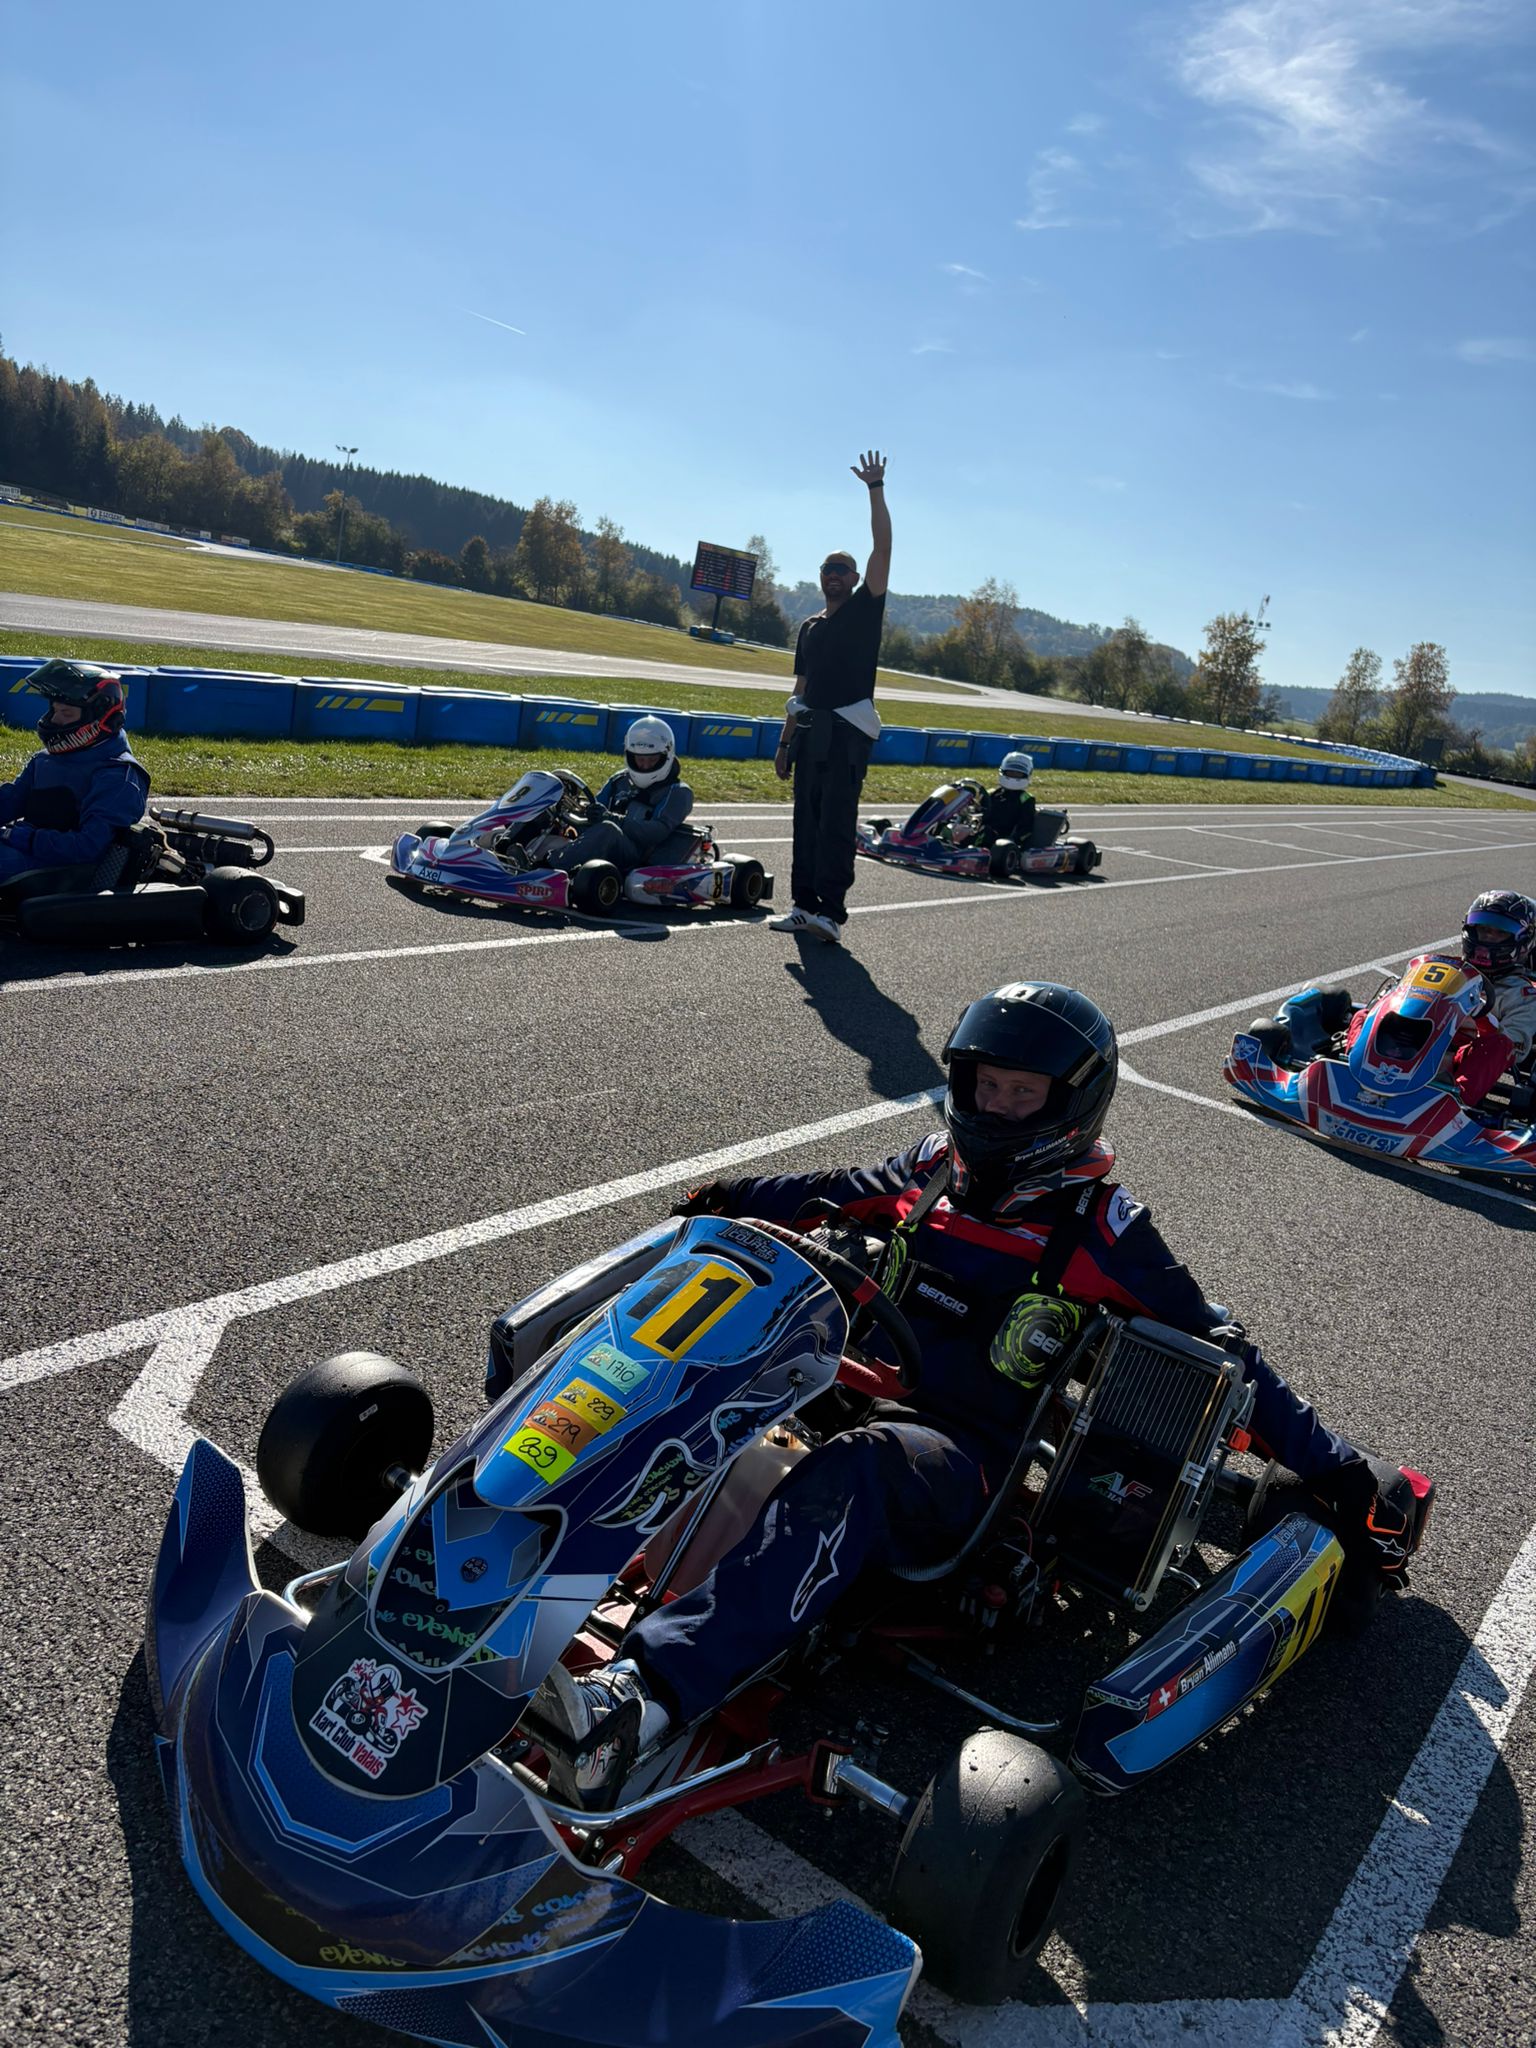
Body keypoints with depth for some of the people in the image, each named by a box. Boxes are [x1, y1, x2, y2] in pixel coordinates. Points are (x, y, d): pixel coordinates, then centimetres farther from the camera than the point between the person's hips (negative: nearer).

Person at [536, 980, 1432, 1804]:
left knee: (849, 1473, -40)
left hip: (969, 1463, -6)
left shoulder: (1098, 1228, -3)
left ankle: (644, 1697, -53)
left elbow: (1217, 1349, 1)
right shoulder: (940, 1166, 10)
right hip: (863, 1399, 6)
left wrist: (1335, 1468, 1)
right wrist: (736, 1201, 23)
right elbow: (842, 1194, 27)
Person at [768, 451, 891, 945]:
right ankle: (804, 905, 10)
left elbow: (882, 545, -6)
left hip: (849, 731, -6)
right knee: (807, 821, 5)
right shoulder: (810, 627, 20)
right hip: (811, 731, 6)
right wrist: (785, 742, 17)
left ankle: (832, 912, -15)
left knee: (836, 822, -12)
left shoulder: (865, 608, 5)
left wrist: (875, 488, -6)